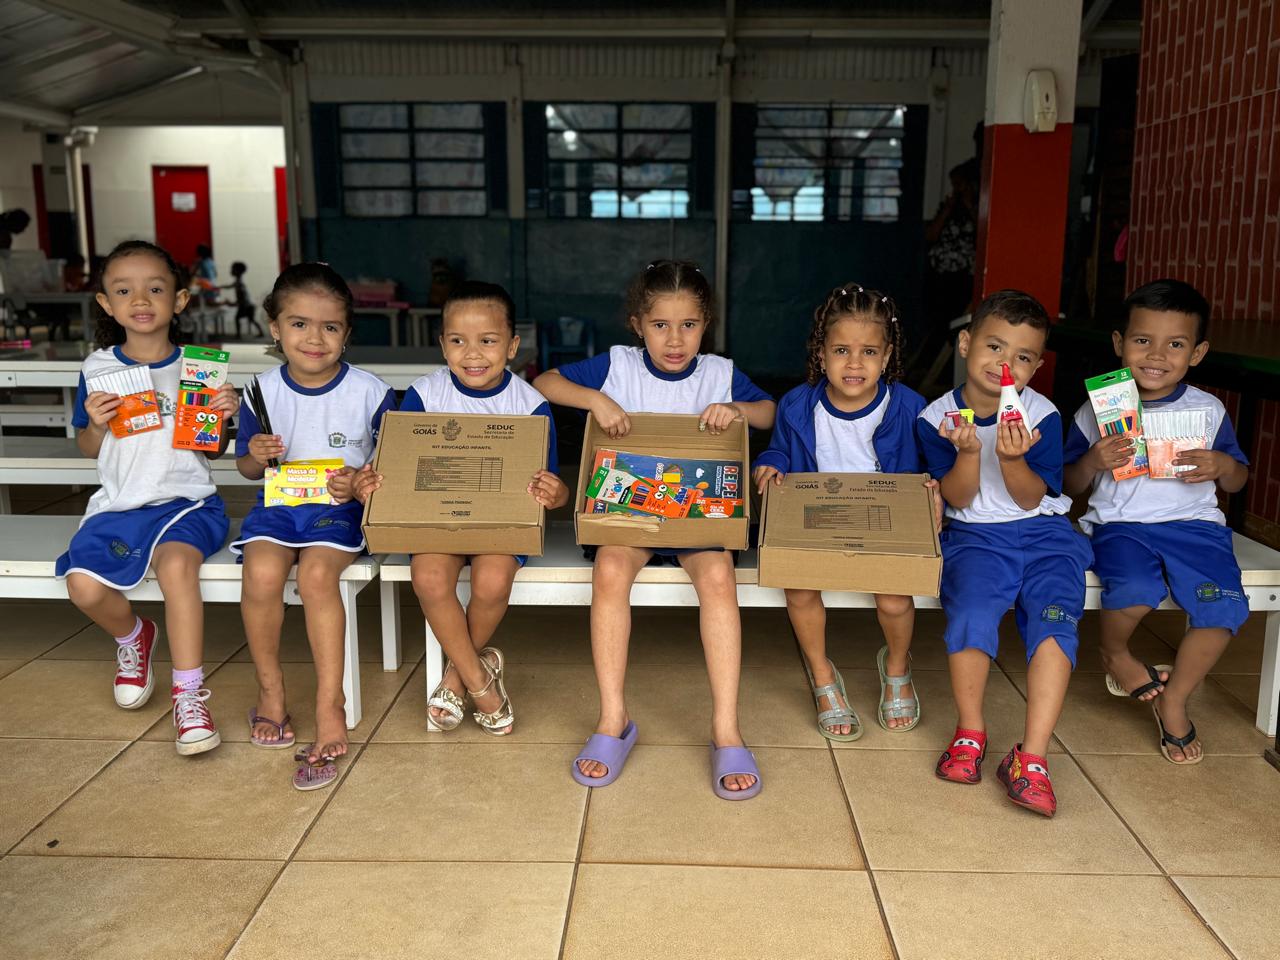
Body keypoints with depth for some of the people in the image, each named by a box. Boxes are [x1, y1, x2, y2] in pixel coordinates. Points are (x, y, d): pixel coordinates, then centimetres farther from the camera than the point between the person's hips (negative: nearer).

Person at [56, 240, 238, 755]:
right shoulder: (97, 369, 5)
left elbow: (214, 449, 6)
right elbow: (88, 449, 13)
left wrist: (222, 416, -15)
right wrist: (96, 424, -9)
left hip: (186, 501, -2)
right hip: (118, 504, 3)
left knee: (176, 563, -32)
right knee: (84, 585, -20)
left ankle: (189, 695, -19)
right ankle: (133, 637, 17)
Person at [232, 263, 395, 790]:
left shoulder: (370, 392, -5)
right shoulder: (263, 391, 3)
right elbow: (245, 467, 14)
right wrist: (255, 456, -9)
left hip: (339, 508, -2)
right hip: (277, 503, 3)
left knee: (316, 574, -31)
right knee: (262, 573, -27)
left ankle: (330, 702, -18)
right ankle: (270, 687, -2)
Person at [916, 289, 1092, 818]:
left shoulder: (1041, 415, -2)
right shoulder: (938, 417, -2)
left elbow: (1030, 498, -4)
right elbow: (959, 499, -4)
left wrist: (1012, 459, -24)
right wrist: (968, 452, -23)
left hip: (1042, 532, 1)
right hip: (974, 535, -1)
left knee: (1054, 618, -23)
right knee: (971, 610, -28)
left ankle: (1031, 758, -19)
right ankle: (970, 733, -5)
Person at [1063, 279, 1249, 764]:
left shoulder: (1209, 411, 8)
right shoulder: (1096, 412, 4)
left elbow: (1237, 481, 17)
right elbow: (1070, 485, 9)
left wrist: (1222, 465, -7)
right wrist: (1094, 461, -13)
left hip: (1193, 523, 2)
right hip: (1119, 523, -2)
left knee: (1225, 604, -22)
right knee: (1135, 589, -33)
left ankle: (1174, 699, 4)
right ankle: (1115, 653, 6)